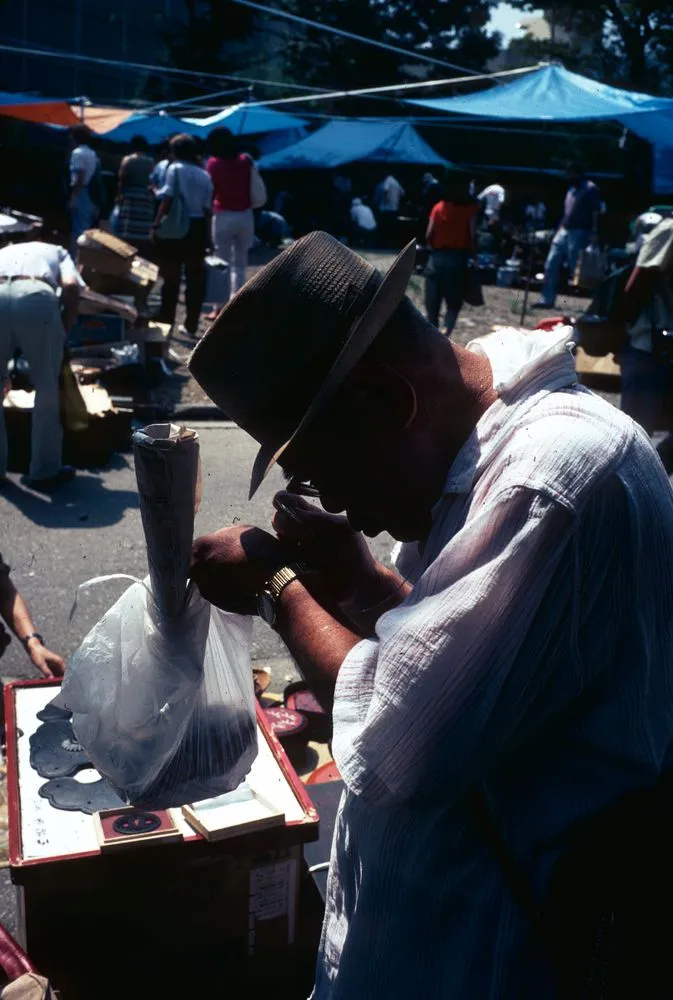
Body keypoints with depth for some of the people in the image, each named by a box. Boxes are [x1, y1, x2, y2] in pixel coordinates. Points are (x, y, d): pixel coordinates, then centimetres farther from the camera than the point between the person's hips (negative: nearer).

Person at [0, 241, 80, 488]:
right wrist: (65, 331, 20)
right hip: (36, 296, -2)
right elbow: (71, 286, 10)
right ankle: (45, 470, 19)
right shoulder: (56, 252, 35)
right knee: (46, 389, 13)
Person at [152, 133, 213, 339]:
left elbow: (168, 200, -13)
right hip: (198, 228, 4)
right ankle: (191, 325, 12)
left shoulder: (175, 169, -5)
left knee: (171, 277, 3)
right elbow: (207, 208, 7)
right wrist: (207, 234, 12)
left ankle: (166, 322, 4)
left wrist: (156, 224, -10)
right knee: (195, 278, 8)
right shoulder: (205, 175, 9)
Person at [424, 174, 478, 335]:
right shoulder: (470, 208, -2)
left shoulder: (439, 207, 2)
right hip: (458, 258, -2)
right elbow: (472, 236, -8)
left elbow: (428, 235, 0)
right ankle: (445, 332, -17)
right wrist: (473, 255, 4)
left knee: (432, 301, 10)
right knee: (454, 302, 5)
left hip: (437, 257, 2)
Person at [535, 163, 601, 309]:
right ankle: (547, 300, 10)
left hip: (579, 233, -8)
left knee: (576, 268, -8)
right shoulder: (572, 189, 18)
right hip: (564, 231, 8)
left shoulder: (591, 189, -6)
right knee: (551, 265, 5)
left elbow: (596, 213, -13)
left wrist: (594, 233, -21)